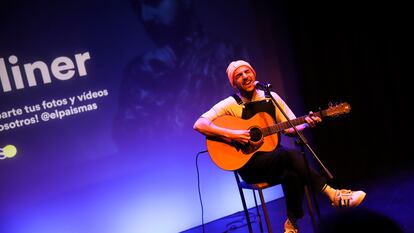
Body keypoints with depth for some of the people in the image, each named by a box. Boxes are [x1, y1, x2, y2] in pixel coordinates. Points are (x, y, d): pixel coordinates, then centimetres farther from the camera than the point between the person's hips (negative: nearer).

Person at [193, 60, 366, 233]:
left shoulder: (271, 97, 7)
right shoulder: (230, 104, -6)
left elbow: (289, 128, 9)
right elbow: (199, 125, -16)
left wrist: (307, 124, -12)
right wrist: (231, 134, -26)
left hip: (275, 159, 5)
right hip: (249, 164, -4)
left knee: (292, 173, -33)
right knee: (290, 154, -33)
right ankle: (332, 194, -23)